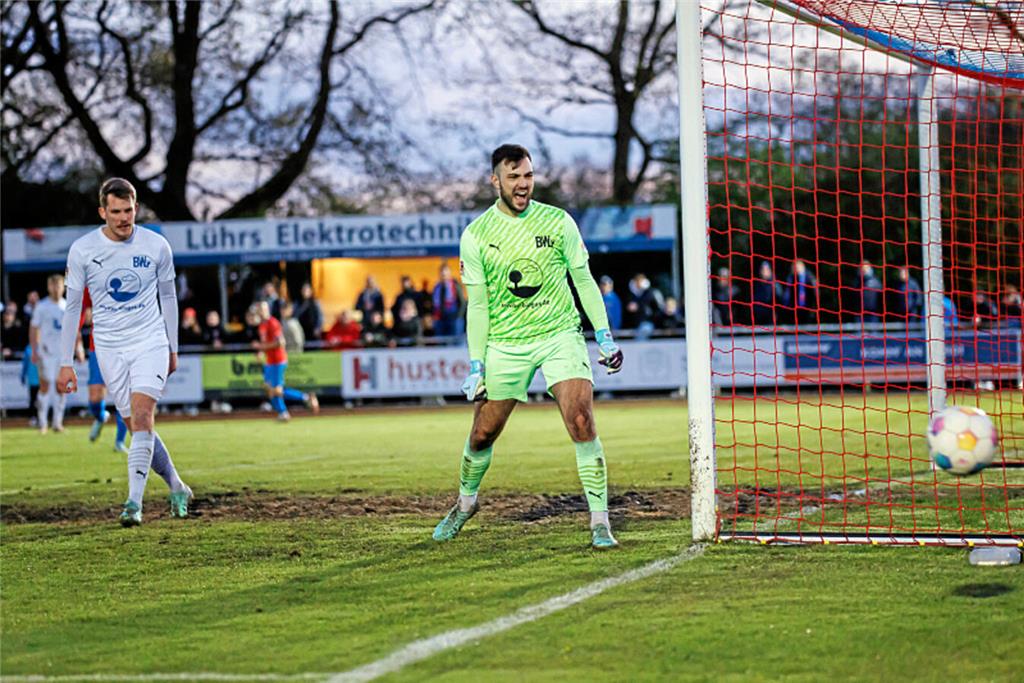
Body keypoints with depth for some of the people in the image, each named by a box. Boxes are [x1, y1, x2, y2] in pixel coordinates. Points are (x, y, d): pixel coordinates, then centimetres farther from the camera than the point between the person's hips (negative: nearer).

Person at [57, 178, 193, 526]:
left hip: (150, 341, -1)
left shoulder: (156, 246, -4)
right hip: (109, 349, 1)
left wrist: (173, 349, 13)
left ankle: (135, 502, -20)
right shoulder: (82, 250, -5)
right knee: (137, 426, 4)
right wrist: (66, 363, 0)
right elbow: (73, 306, 1)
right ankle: (176, 487, 23)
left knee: (141, 417, -18)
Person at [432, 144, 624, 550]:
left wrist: (605, 336, 3)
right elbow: (478, 305, 0)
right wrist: (476, 366, -4)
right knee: (482, 435, 7)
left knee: (581, 421, -18)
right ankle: (465, 502, 37)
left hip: (560, 334, -1)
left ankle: (599, 521, -12)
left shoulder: (558, 222, -2)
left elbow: (583, 280, 7)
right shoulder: (476, 235, -3)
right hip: (504, 345, 1)